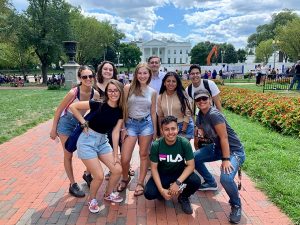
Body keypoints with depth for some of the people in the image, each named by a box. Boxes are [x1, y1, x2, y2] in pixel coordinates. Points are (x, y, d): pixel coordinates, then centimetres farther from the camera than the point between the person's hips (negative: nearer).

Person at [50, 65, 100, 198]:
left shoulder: (95, 94, -16)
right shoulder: (73, 93, -27)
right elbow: (59, 110, -15)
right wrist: (54, 129, -10)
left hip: (81, 123, 4)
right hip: (66, 123, -4)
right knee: (68, 155, 4)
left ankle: (88, 174, 30)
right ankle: (72, 185, 18)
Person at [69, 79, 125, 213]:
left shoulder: (120, 111, -4)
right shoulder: (97, 105, -19)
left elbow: (115, 133, -2)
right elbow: (73, 106, -14)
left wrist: (115, 154, -2)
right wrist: (84, 123, -14)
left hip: (102, 142, 6)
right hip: (87, 141, -5)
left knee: (118, 170, 2)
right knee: (99, 176, -8)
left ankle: (108, 194, 31)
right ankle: (92, 200, 23)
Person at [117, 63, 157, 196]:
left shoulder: (152, 92, 5)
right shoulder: (128, 88, -2)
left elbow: (153, 112, 9)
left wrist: (155, 131, 9)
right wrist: (123, 128, -4)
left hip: (146, 124, 2)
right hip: (130, 123, -1)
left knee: (144, 155, 8)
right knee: (124, 159, -4)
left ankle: (140, 183, 24)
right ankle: (125, 179, 26)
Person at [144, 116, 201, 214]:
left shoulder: (184, 143, -21)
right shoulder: (156, 145, -21)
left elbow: (191, 165, -18)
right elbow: (154, 168, -13)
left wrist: (177, 182, -29)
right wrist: (161, 189, -23)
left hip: (179, 173, 0)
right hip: (162, 174, 0)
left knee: (196, 181, -29)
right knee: (149, 193, -24)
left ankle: (183, 197, 5)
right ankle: (163, 194, 13)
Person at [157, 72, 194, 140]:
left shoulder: (182, 95, -10)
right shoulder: (160, 97, -1)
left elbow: (187, 114, -9)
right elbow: (160, 116, 5)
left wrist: (183, 131, -12)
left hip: (185, 126, -3)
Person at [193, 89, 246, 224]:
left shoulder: (214, 114, -24)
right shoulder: (200, 116, 2)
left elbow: (224, 138, -25)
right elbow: (201, 134, 16)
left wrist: (226, 160, -24)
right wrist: (199, 136, -3)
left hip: (234, 150, -9)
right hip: (218, 147, 9)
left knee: (226, 178, -31)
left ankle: (236, 205, 1)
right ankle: (210, 183, 29)